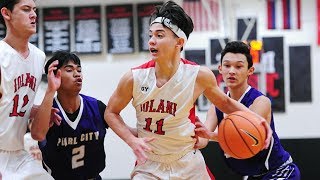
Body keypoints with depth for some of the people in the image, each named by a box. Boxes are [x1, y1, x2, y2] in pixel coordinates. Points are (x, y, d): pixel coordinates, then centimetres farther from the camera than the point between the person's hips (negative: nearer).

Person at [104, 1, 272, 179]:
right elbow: (111, 112, 2)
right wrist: (132, 140, -13)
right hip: (149, 165, -1)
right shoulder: (134, 78, -14)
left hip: (188, 164, 1)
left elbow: (225, 102, 6)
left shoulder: (199, 75, -13)